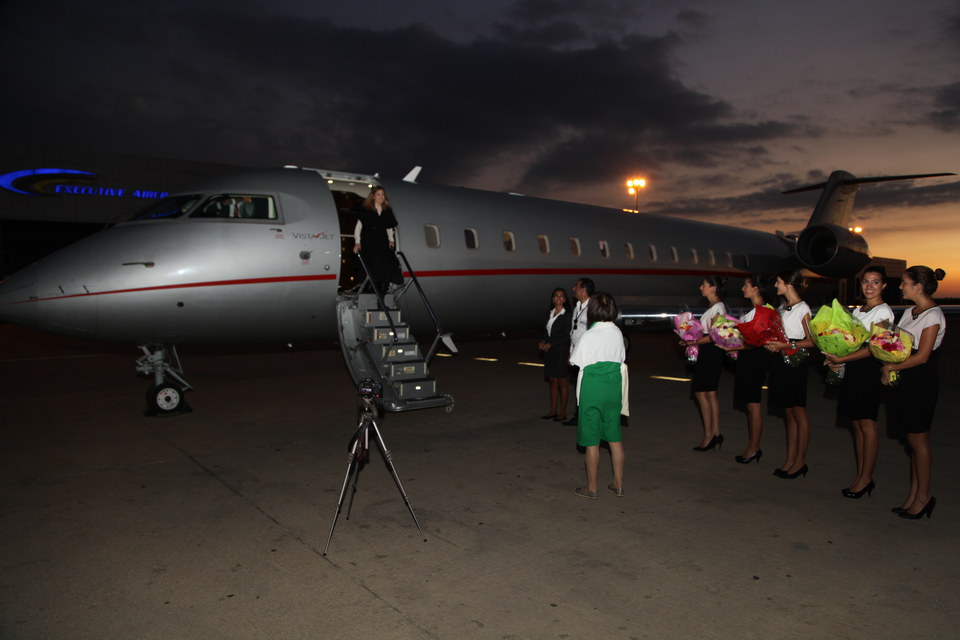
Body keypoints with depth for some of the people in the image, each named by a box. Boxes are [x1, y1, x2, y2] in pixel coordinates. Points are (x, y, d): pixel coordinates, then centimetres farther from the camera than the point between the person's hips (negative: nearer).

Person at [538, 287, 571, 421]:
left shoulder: (566, 315, -8)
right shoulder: (550, 313, 12)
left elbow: (566, 336, -12)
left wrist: (550, 344, -14)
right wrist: (543, 342, -3)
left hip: (561, 351, -6)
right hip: (549, 352, 6)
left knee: (561, 381, 0)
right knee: (552, 381, 9)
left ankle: (563, 412, 9)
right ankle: (553, 410, 16)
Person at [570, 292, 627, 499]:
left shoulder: (588, 337, -16)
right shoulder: (617, 333, 0)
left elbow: (576, 362, -7)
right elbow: (621, 358, 9)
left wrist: (570, 354, 12)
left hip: (592, 390, -5)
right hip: (614, 387, 5)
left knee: (591, 440, 5)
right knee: (614, 437, 14)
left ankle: (591, 488, 16)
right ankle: (618, 485, 23)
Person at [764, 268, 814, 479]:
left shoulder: (802, 309, -8)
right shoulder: (781, 308, 14)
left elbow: (810, 341, -12)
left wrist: (785, 345, -19)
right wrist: (771, 343, -2)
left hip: (794, 362, -8)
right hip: (779, 362, 8)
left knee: (798, 412, 1)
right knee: (788, 413, 11)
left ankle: (800, 461, 10)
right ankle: (790, 460, 16)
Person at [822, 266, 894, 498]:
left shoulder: (884, 311, -7)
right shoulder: (857, 310, 17)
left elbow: (873, 347, -15)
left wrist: (842, 359, -20)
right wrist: (836, 360, -1)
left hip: (870, 369, -7)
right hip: (851, 368, 7)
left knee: (867, 424, -3)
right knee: (856, 424, 8)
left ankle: (866, 477, 6)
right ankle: (861, 476, 15)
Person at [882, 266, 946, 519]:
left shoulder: (933, 315, -12)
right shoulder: (910, 312, 13)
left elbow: (922, 356, -16)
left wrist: (891, 367, -9)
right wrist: (887, 369, 0)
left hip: (921, 383, -8)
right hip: (903, 381, 8)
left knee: (918, 440, 0)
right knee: (912, 440, 10)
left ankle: (923, 497, 12)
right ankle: (913, 495, 16)